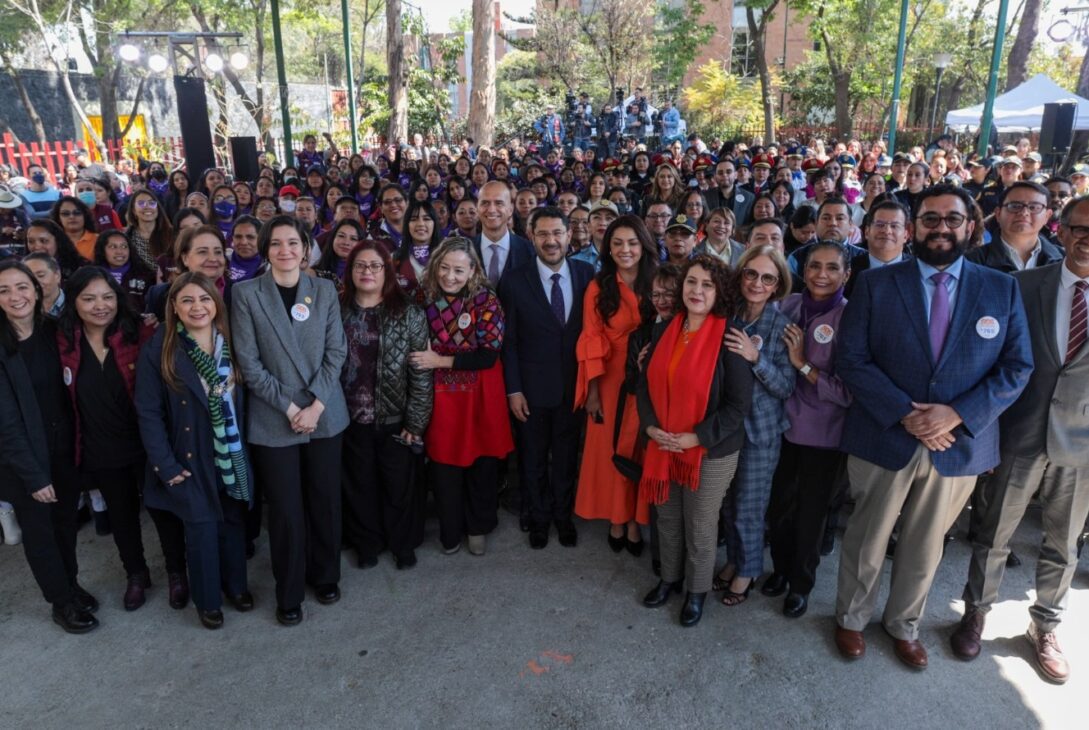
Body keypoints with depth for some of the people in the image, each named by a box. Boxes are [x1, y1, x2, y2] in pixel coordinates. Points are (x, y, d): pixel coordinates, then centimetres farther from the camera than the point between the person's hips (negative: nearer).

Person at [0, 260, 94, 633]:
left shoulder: (53, 332, -2)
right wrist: (34, 475, -14)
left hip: (64, 450, 4)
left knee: (66, 522, 18)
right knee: (39, 531, 13)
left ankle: (72, 585, 39)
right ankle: (62, 602, 29)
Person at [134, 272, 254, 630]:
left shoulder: (231, 343, 0)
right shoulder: (158, 351, -10)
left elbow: (243, 400, 4)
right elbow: (148, 412, -10)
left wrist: (243, 445, -2)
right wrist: (166, 464, -13)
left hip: (232, 454, 3)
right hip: (190, 457, -3)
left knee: (234, 520, 14)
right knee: (202, 527, 5)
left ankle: (236, 584, 36)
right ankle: (207, 599, 26)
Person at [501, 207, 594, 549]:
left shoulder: (587, 274, -4)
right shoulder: (515, 281, -8)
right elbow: (509, 341, -6)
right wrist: (513, 389, -8)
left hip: (574, 386, 1)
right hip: (532, 388, -1)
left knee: (567, 456, 17)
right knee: (533, 460, 15)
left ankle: (563, 516, 38)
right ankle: (538, 518, 37)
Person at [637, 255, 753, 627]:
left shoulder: (728, 338, -15)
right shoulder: (665, 331, 2)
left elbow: (738, 403, -17)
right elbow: (647, 383, 7)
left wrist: (694, 438, -19)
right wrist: (651, 427, -8)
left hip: (711, 452, -5)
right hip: (663, 446, 5)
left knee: (700, 527, 12)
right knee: (667, 519, 19)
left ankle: (697, 591, 35)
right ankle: (669, 578, 42)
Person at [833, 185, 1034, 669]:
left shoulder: (1003, 290, 2)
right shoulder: (876, 284, -4)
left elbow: (1017, 368, -1)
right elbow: (851, 359, -9)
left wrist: (958, 414, -16)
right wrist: (904, 413, -18)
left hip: (959, 443, 2)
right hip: (883, 438, -2)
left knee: (925, 547, 18)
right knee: (866, 541, 14)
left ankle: (904, 626, 42)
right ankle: (850, 619, 38)